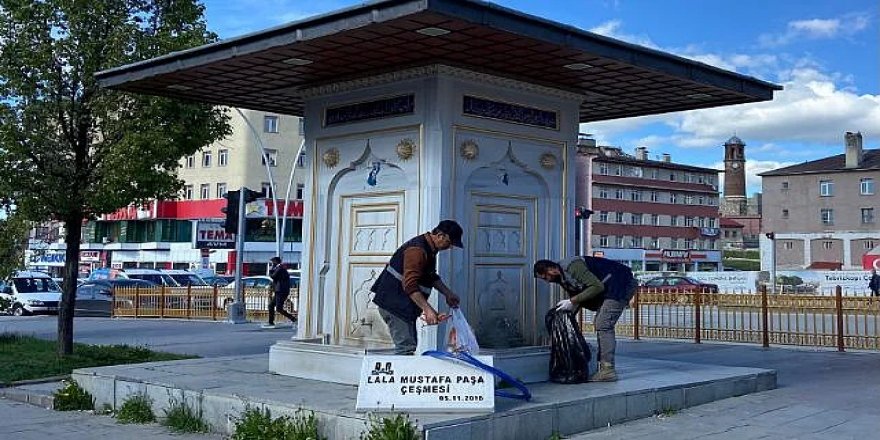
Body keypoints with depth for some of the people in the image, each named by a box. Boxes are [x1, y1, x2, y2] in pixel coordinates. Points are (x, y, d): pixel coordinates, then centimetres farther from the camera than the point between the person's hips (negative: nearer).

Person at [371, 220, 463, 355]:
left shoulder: (430, 249, 11)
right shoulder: (417, 250, -23)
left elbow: (431, 276, 26)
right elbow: (410, 285, -30)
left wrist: (448, 294, 16)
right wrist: (428, 309, -34)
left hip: (404, 304, 11)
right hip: (394, 303, -11)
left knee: (409, 344, 14)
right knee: (406, 346, -14)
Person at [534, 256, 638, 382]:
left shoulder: (573, 267, -22)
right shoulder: (563, 278, 10)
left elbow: (597, 286, -26)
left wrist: (572, 301, -23)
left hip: (623, 283, -10)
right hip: (608, 289, 10)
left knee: (603, 326, -14)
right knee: (599, 324, 10)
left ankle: (608, 370, -15)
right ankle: (603, 367, 13)